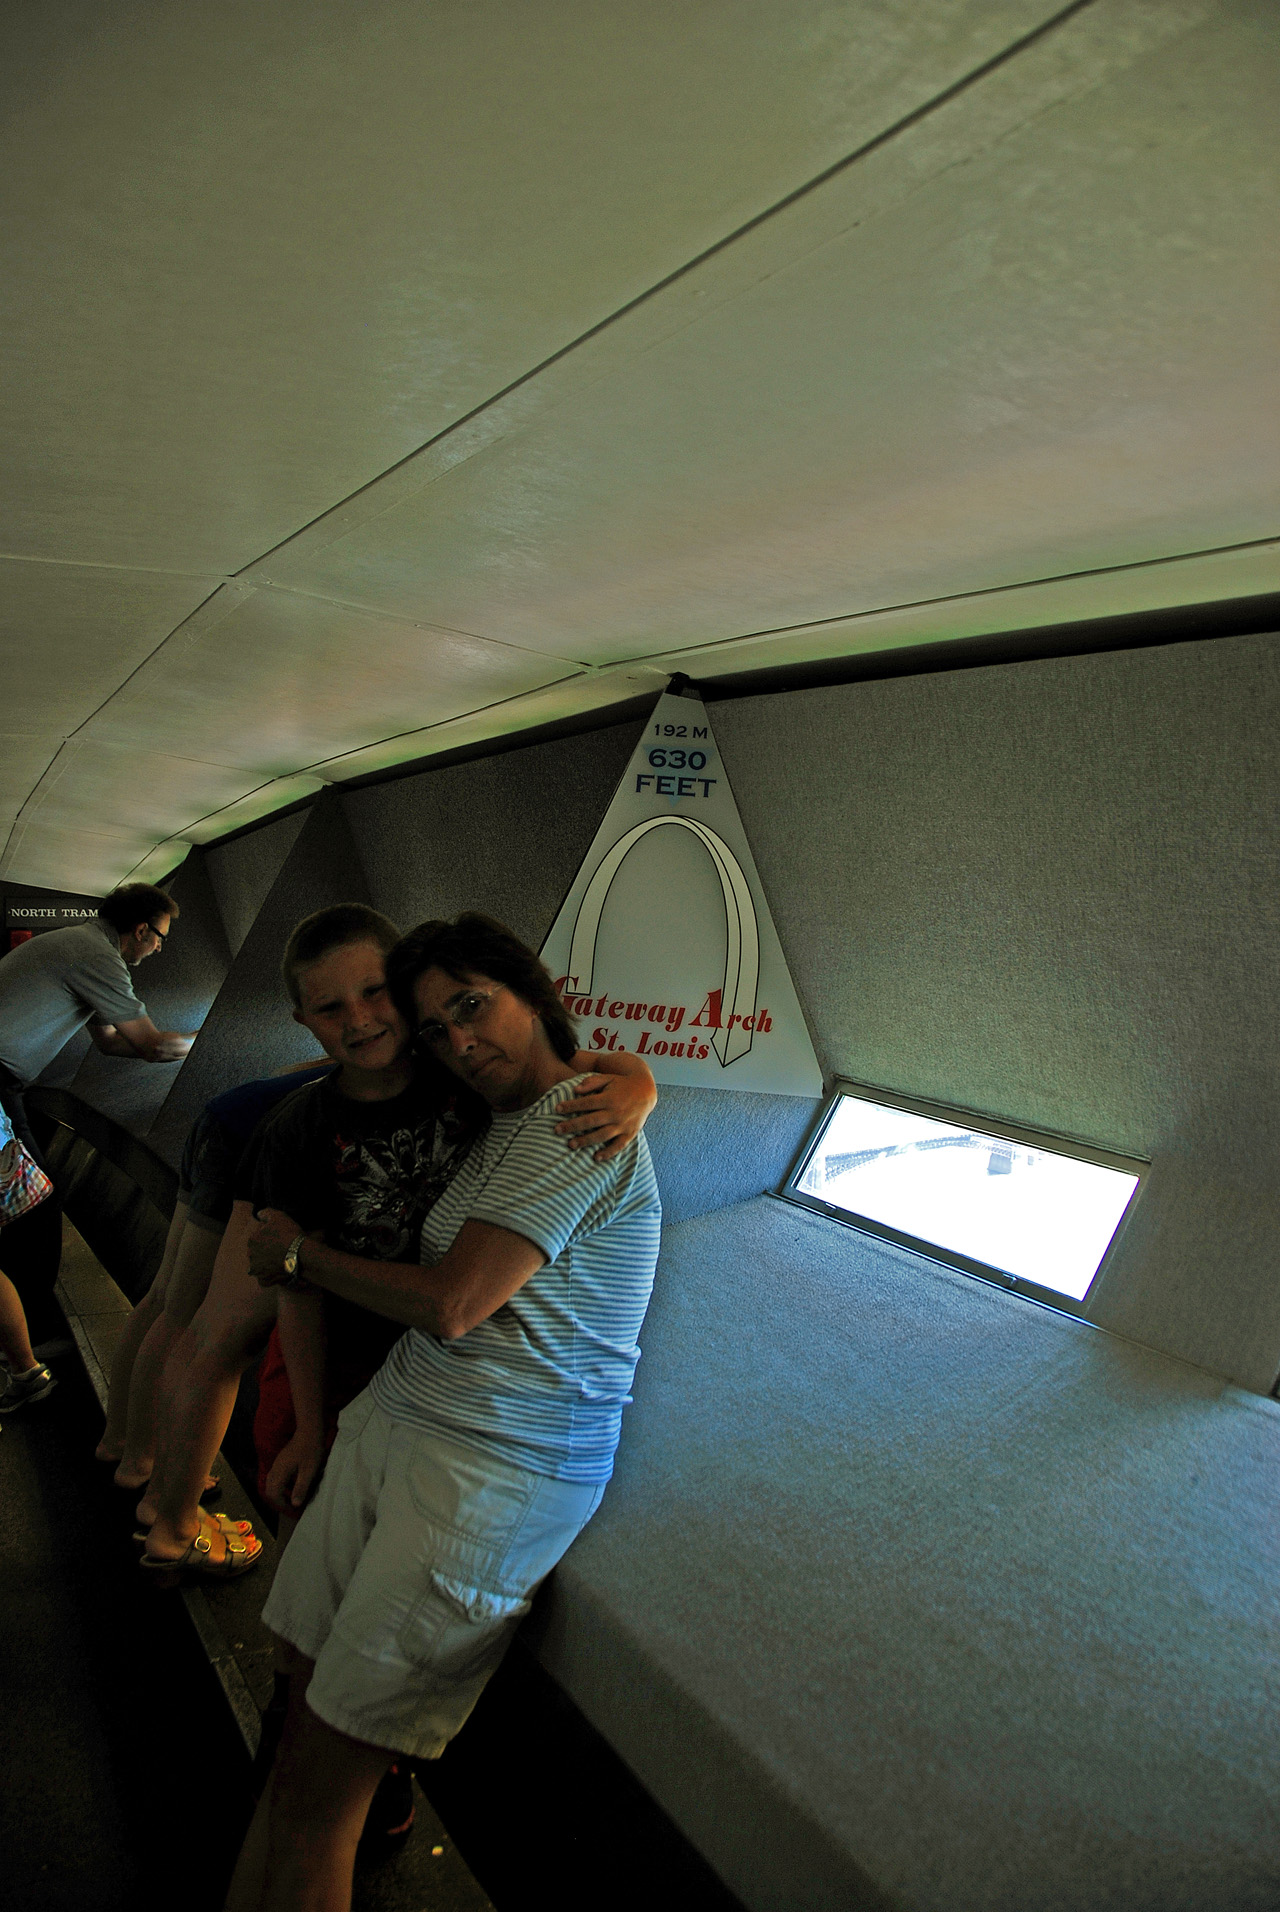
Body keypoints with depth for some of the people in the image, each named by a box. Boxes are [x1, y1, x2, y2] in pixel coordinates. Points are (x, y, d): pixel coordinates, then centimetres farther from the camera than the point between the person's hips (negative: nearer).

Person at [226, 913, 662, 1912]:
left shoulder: (577, 1125, -14)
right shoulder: (506, 1124, 16)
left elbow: (450, 1306, -17)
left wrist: (300, 1254, -2)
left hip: (496, 1470, -8)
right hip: (392, 1418, 8)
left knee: (321, 1781, -3)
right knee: (305, 1709, 5)